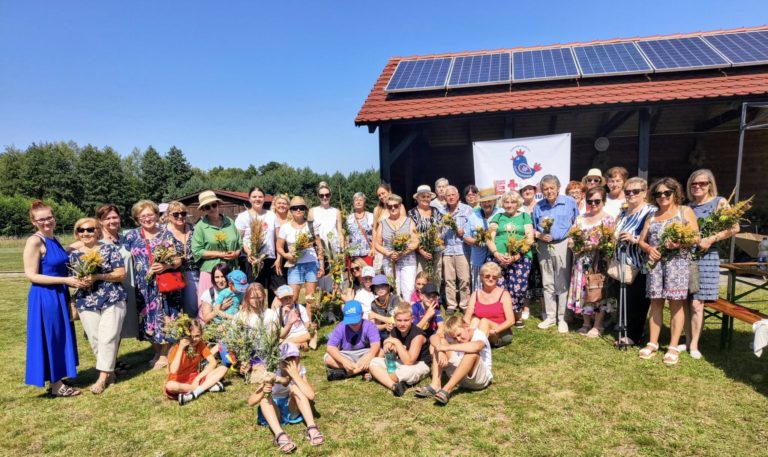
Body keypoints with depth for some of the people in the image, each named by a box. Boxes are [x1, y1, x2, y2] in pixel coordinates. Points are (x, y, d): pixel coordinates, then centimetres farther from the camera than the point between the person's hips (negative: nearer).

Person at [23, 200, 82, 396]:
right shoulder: (34, 241, -15)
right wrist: (66, 280, -20)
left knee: (60, 338, 15)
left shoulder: (54, 240, 9)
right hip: (44, 297, -8)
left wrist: (75, 279, 5)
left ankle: (58, 381, 27)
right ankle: (56, 385, 15)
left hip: (59, 295, 8)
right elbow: (31, 275, -18)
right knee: (50, 339, 3)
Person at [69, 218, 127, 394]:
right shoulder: (74, 255, 10)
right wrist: (80, 282, -8)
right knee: (95, 340, 6)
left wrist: (96, 277, -16)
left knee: (108, 338, -6)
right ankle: (109, 372, 21)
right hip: (86, 303, 4)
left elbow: (121, 273, -6)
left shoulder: (110, 249, -1)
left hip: (112, 300, -4)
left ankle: (103, 377, 2)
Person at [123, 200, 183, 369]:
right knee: (149, 319, 7)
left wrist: (166, 266, -16)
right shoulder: (131, 236, 6)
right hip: (144, 287, 1)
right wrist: (146, 272, -7)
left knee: (166, 319, 0)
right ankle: (157, 352, 24)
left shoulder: (166, 234, 4)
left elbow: (178, 260, 3)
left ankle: (164, 354, 15)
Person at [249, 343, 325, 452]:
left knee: (295, 388, -27)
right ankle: (280, 435, -42)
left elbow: (311, 395, -35)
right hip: (273, 413, 0)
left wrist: (295, 375, -38)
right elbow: (250, 402, -27)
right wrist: (263, 392, -48)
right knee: (264, 396, -30)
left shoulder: (300, 371, -19)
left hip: (291, 411, 1)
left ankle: (311, 429, -33)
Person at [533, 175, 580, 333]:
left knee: (563, 284, -1)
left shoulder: (570, 202, 0)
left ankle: (562, 318, 10)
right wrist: (539, 235, -8)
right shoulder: (538, 206, 8)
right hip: (544, 247, 3)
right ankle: (550, 316, 21)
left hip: (563, 245, -3)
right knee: (547, 283, 10)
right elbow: (533, 228, 12)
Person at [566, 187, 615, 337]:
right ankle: (586, 323, 20)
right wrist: (574, 243, -7)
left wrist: (596, 245, -19)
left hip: (599, 262, -4)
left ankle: (597, 326, 10)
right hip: (582, 261, 4)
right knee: (583, 290, 7)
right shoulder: (580, 218, 13)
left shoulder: (608, 219, -1)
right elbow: (571, 239, 13)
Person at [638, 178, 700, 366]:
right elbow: (642, 240, 16)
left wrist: (679, 243, -20)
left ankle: (673, 347, 3)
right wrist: (649, 249, -6)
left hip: (677, 261, -3)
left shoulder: (685, 211, 7)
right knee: (656, 302, 5)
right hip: (655, 262, 3)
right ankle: (653, 343, 12)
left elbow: (696, 238, -1)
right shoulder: (652, 215, 17)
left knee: (676, 302, -4)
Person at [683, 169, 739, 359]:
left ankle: (694, 345, 7)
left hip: (705, 256, -4)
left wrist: (711, 239, -17)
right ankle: (687, 341, 16)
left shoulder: (720, 202, 1)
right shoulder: (687, 206, 12)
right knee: (685, 302, 5)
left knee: (696, 303, -4)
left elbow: (734, 228, -6)